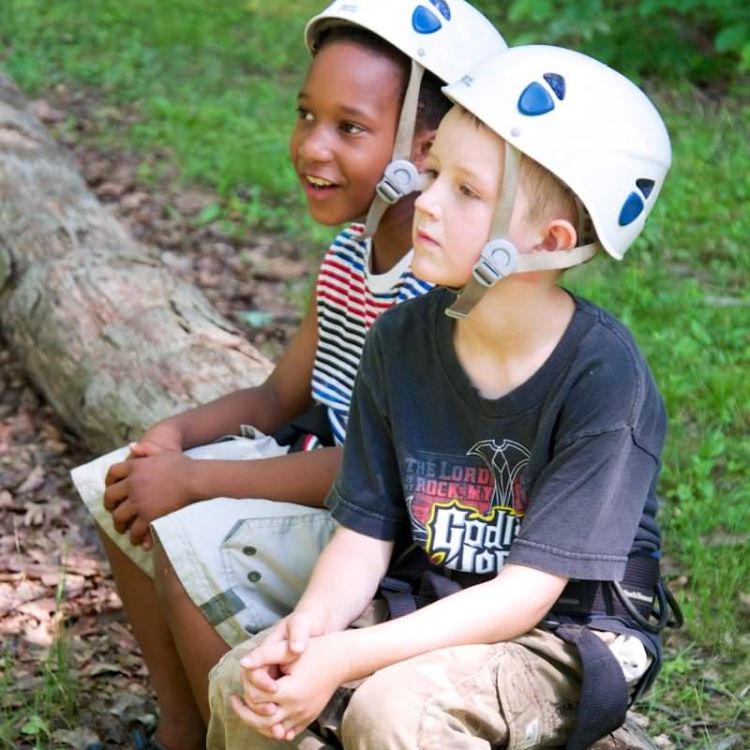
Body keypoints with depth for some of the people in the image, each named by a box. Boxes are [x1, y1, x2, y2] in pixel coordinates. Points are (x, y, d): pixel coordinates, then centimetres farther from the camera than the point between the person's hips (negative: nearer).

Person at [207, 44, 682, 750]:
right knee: (241, 684, -15)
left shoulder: (603, 376, -21)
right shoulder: (401, 341, -4)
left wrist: (346, 658, -29)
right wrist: (309, 624, -25)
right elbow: (366, 533, -2)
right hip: (431, 611, 5)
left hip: (570, 639, -5)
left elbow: (526, 591, -22)